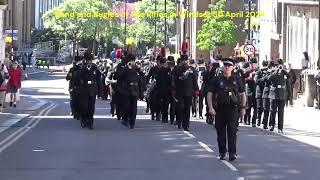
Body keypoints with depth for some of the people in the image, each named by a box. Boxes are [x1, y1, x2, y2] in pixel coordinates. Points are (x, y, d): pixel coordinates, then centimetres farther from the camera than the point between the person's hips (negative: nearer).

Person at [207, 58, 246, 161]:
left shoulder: (237, 80, 7)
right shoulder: (217, 80, 4)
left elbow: (242, 94, 12)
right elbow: (209, 94, 2)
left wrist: (243, 108, 6)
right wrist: (210, 107, -8)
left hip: (233, 109, -1)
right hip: (220, 109, 1)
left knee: (232, 131, -10)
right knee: (221, 132, 6)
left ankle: (232, 153, -12)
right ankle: (222, 153, 18)